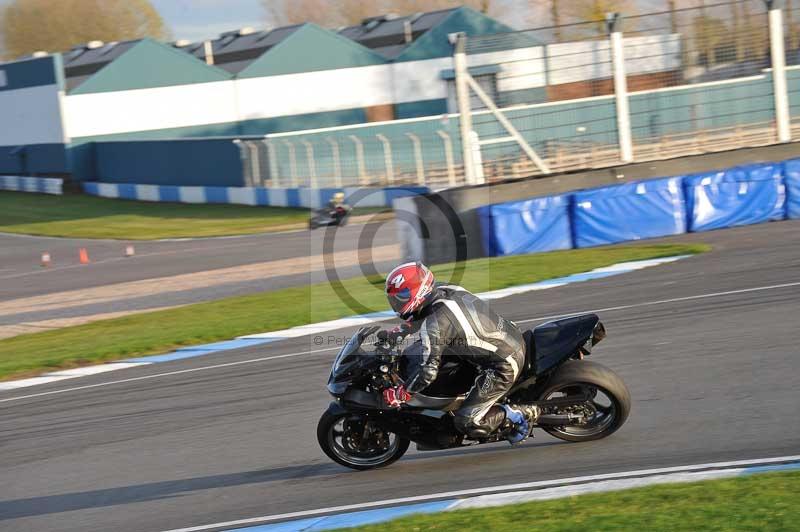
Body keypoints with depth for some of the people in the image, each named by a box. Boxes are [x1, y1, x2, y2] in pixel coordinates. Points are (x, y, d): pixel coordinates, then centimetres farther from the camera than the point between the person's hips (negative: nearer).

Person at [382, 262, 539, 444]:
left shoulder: (433, 325, -22)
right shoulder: (446, 291, 3)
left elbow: (428, 371, -22)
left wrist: (399, 394, -9)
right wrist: (400, 333, 30)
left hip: (503, 367, -9)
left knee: (467, 424, -8)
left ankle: (521, 414, 1)